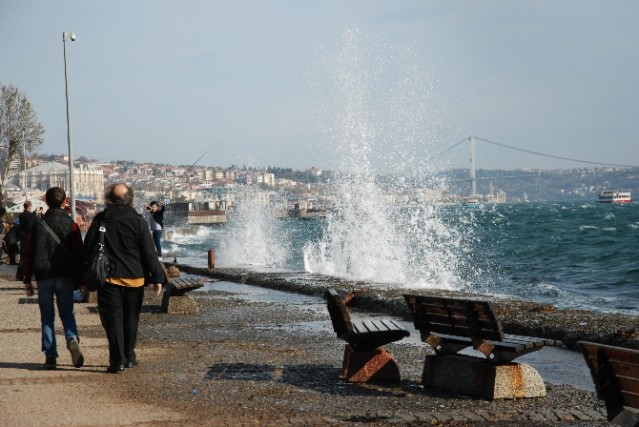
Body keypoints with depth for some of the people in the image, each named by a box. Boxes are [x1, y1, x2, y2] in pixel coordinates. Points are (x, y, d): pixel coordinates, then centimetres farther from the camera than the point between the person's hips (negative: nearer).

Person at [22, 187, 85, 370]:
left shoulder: (38, 226, 3)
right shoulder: (70, 225, -1)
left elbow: (28, 255, 4)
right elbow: (78, 254, -2)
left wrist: (27, 281, 11)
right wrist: (81, 280, 5)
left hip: (44, 277, 0)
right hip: (66, 277, 0)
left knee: (47, 317, 8)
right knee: (67, 313, 11)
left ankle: (50, 356, 2)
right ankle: (72, 340, -17)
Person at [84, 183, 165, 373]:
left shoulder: (100, 220, -1)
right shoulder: (137, 220, -5)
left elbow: (88, 249, 1)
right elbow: (148, 252, -5)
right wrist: (157, 277, -1)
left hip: (108, 278, 0)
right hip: (134, 278, 0)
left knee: (113, 318, 2)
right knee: (131, 317, 15)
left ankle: (117, 361, -3)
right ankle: (129, 356, 23)